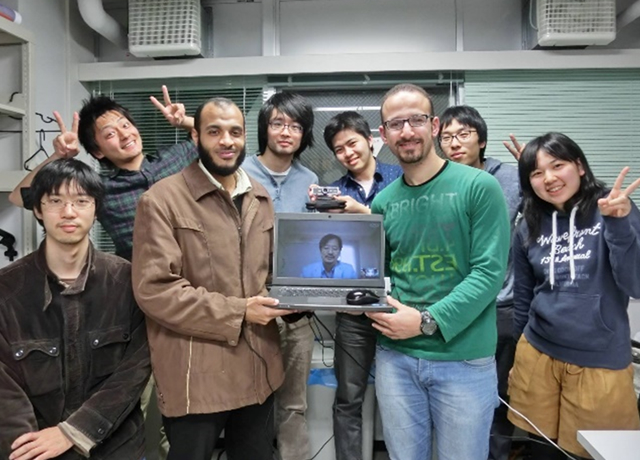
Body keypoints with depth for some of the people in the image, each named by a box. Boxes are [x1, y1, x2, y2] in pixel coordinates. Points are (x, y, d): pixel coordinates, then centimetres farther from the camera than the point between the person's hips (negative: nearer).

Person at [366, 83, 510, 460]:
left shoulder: (479, 187, -7)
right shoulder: (383, 201, 5)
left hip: (464, 359, -3)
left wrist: (426, 322, -18)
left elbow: (489, 272, -14)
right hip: (395, 357, 4)